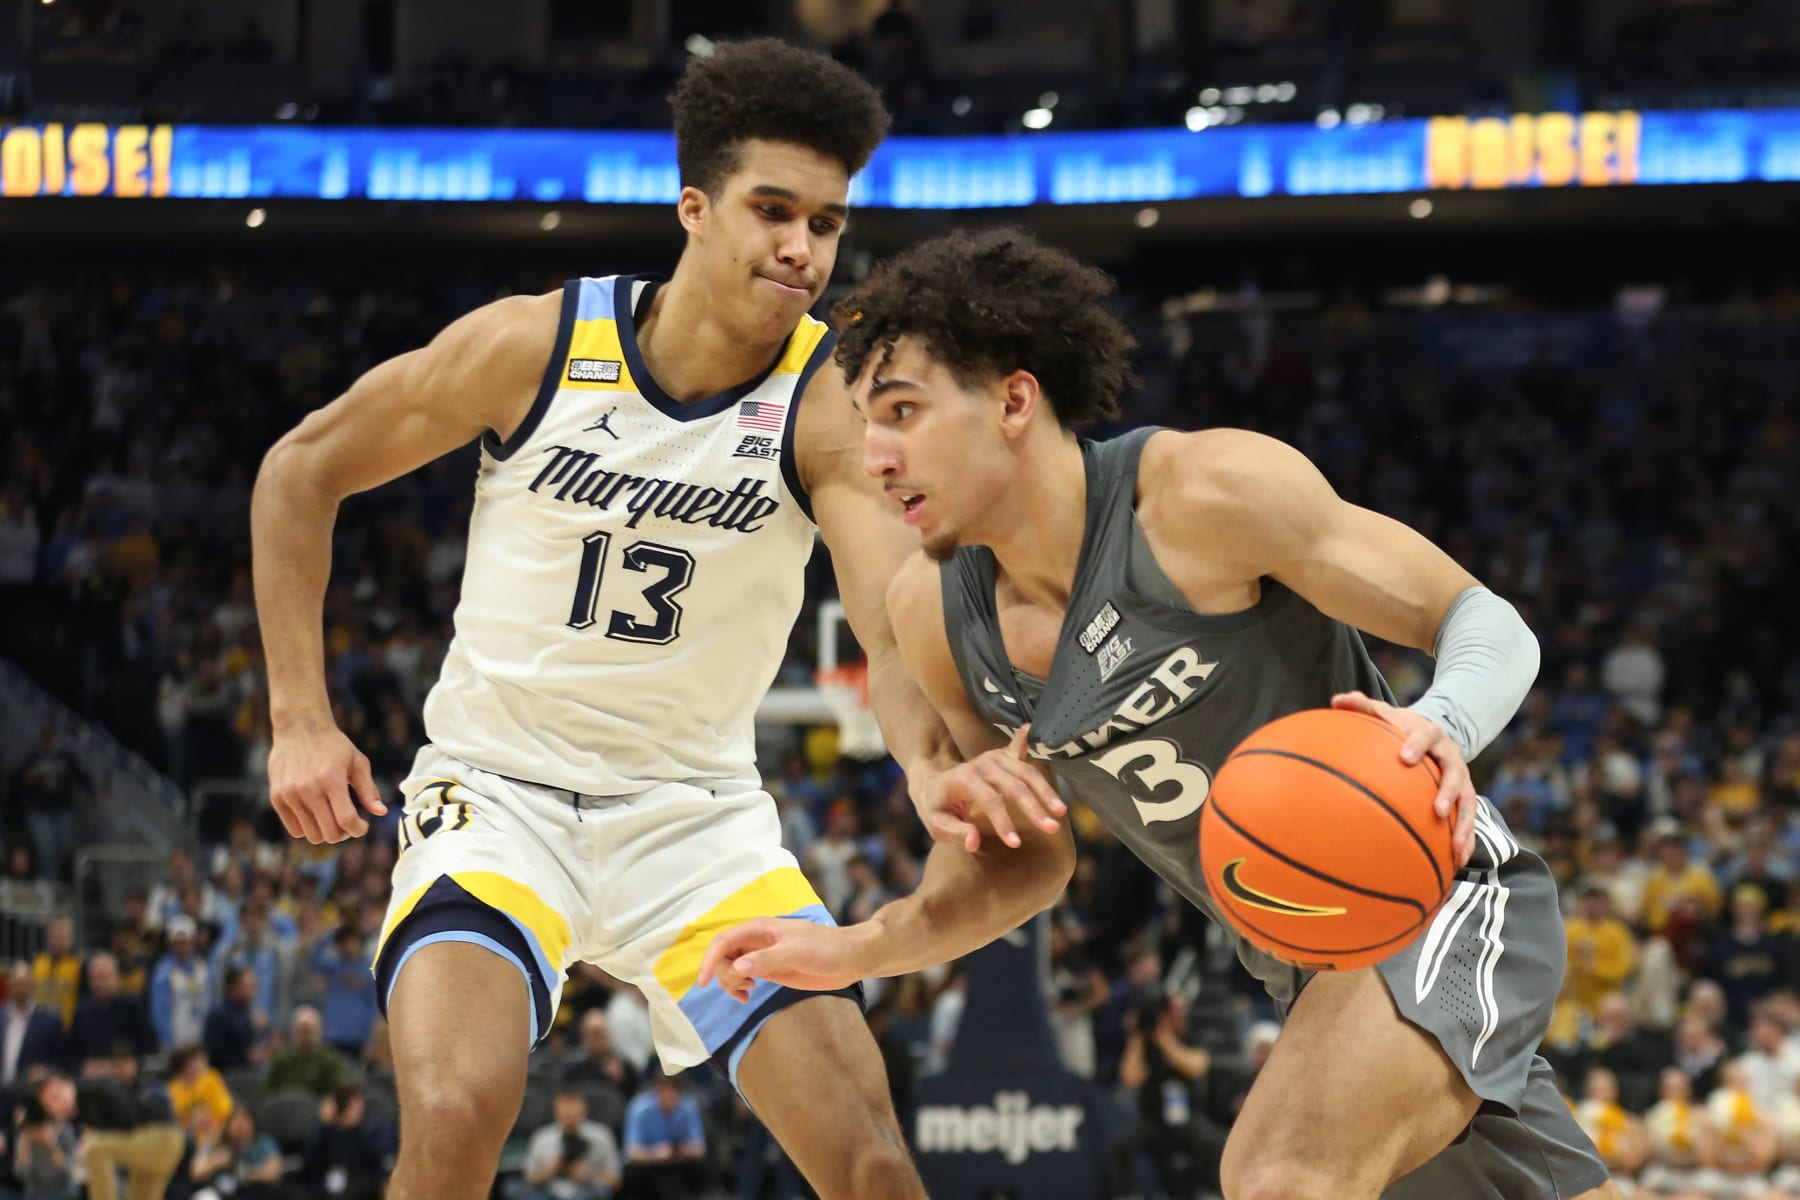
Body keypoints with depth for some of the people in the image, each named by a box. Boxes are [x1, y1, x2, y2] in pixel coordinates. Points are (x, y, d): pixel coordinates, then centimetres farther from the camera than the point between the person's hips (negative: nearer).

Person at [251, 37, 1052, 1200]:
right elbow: (301, 471, 0)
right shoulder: (535, 345, -14)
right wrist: (301, 721, -5)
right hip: (501, 791, -2)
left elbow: (896, 616, -30)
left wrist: (936, 765, -53)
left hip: (696, 810, 2)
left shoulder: (833, 399, -14)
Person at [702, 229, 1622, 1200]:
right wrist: (856, 951, -6)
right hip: (1310, 970, 8)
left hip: (1438, 894, -8)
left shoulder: (1204, 492, -21)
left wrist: (1443, 724, -38)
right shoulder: (933, 615, -1)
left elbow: (1489, 625, -15)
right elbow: (1027, 861, 11)